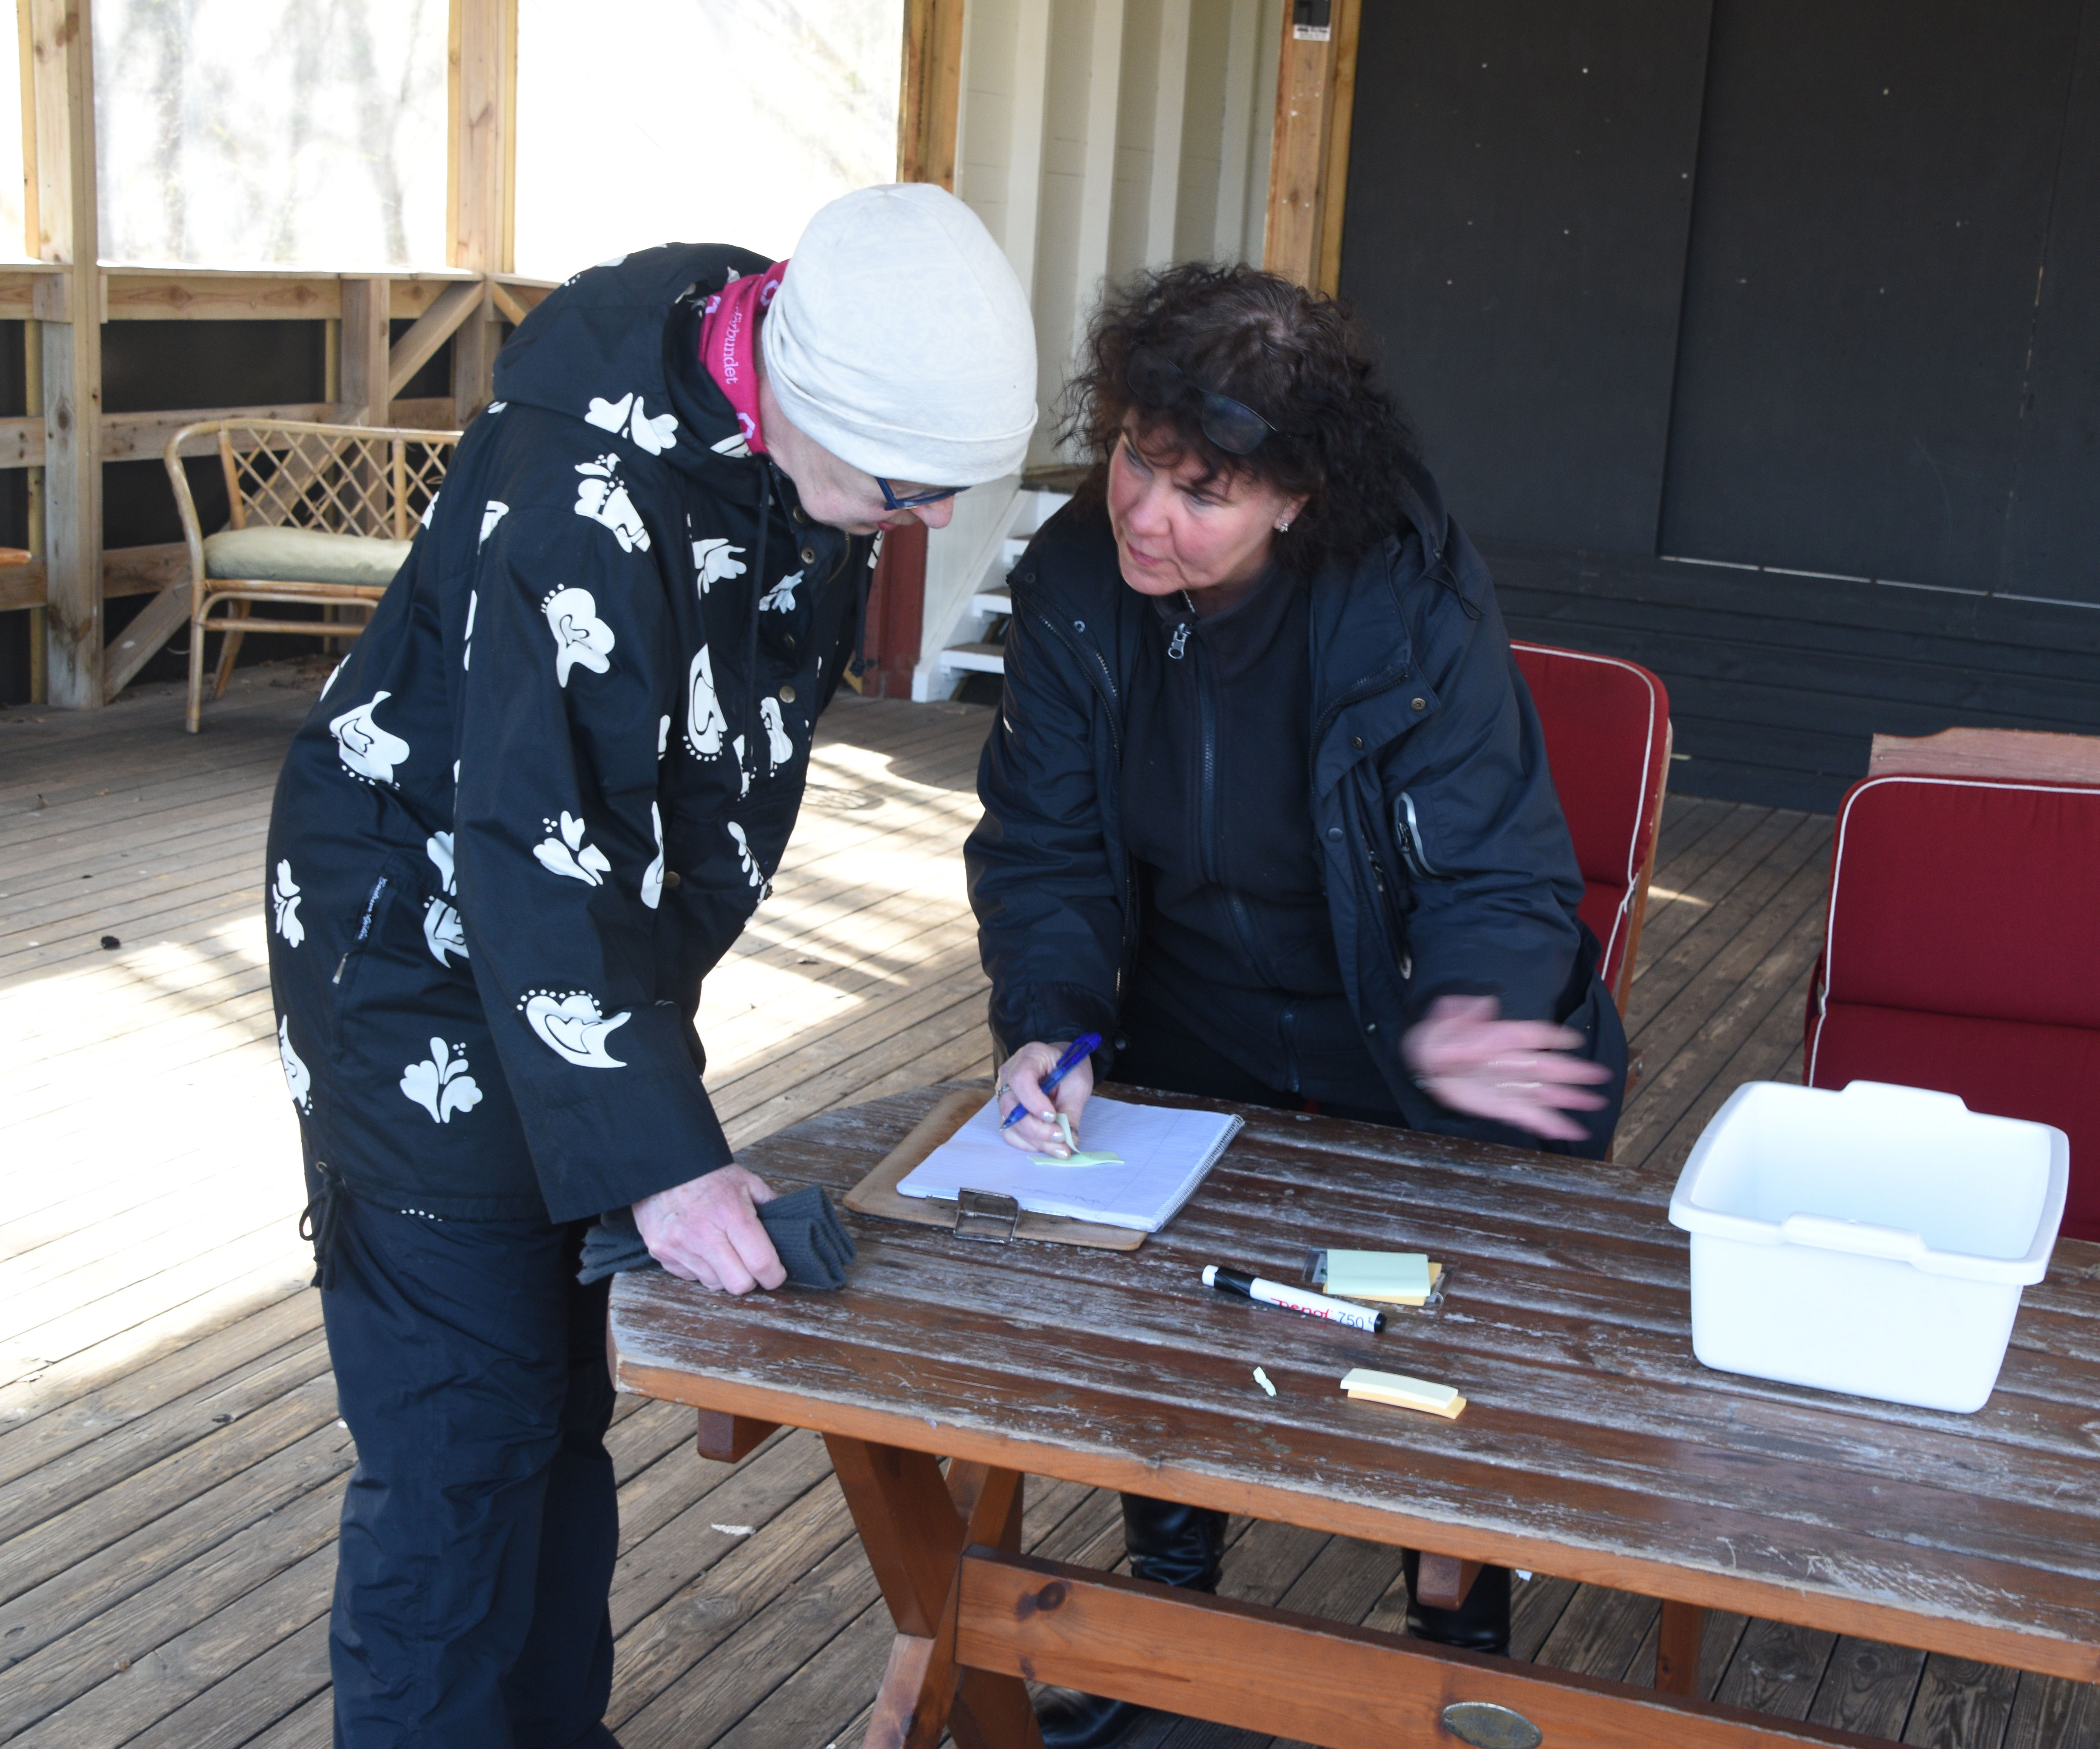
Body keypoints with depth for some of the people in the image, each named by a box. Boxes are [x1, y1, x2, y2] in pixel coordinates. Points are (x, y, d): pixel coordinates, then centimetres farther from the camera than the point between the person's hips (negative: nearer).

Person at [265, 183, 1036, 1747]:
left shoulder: (799, 363, -5)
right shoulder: (590, 493, -31)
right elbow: (539, 851, -33)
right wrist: (658, 1153, -35)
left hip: (596, 955, 8)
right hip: (427, 959, -8)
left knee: (568, 1397, 18)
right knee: (465, 1436, -6)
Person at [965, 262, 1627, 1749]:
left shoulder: (1414, 607, -26)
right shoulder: (1077, 582, -14)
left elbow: (1500, 881, -23)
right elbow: (1044, 848, -9)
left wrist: (1460, 1024, -45)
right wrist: (1051, 1028, -28)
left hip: (1402, 1064, -3)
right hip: (1194, 1041, 3)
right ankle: (1170, 1605, 23)